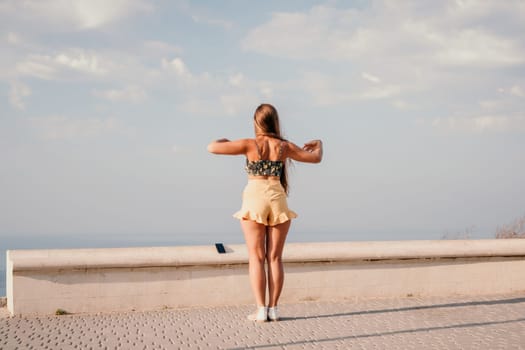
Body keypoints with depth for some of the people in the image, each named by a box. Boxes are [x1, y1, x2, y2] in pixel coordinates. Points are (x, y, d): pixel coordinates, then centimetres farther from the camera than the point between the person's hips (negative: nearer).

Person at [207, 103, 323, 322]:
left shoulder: (250, 145, -5)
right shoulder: (284, 146, 2)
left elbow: (212, 148, -6)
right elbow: (315, 158, 13)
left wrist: (223, 141, 16)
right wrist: (319, 144, 35)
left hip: (254, 201, -2)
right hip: (278, 201, 2)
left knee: (256, 258, 2)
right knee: (275, 258, 7)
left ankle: (261, 310, -2)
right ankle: (273, 309, 6)